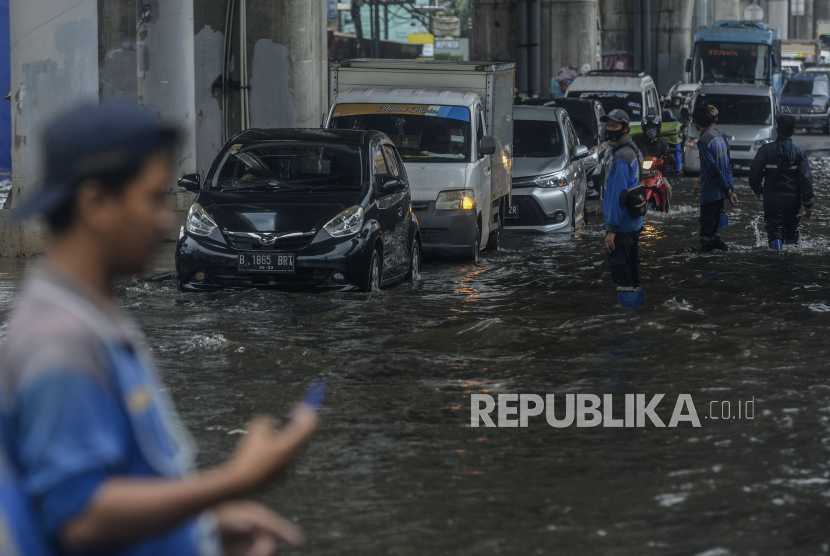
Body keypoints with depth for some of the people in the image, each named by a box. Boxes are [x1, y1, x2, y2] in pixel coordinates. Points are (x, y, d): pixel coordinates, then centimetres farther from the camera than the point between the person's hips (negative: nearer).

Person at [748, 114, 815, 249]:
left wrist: (758, 190, 18)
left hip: (772, 201, -1)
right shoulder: (799, 152, -4)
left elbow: (754, 174, -2)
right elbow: (806, 179, -6)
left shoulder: (766, 149, -6)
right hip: (793, 200, 1)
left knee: (775, 233, -2)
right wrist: (808, 203, 0)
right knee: (792, 234, 18)